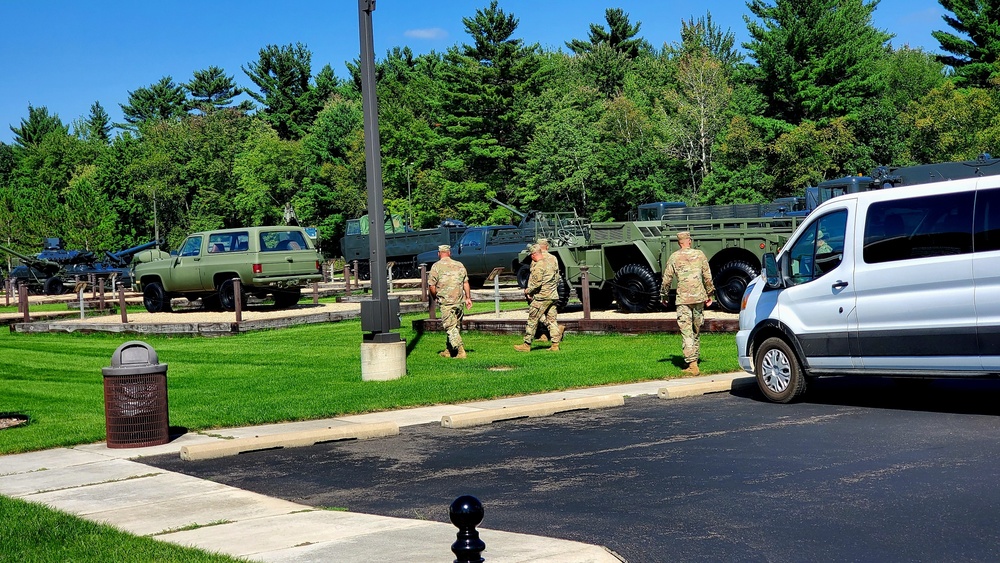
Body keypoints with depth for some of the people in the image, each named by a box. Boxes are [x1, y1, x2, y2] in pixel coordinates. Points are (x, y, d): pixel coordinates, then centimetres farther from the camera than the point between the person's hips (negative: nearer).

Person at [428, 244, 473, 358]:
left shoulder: (436, 266, -4)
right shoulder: (459, 265, 10)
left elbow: (431, 285, -6)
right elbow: (466, 283, 12)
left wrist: (435, 297, 10)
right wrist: (468, 298, 18)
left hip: (446, 302, -5)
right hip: (459, 301, 5)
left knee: (450, 327, -6)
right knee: (456, 326, 14)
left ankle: (460, 351, -16)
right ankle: (448, 350, 23)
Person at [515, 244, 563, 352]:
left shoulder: (539, 266, -14)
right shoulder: (549, 263, 14)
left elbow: (536, 283, -18)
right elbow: (557, 279, 18)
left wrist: (527, 291, -2)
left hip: (542, 296, -9)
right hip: (553, 296, 9)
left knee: (532, 320, -1)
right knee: (551, 320, 9)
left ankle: (526, 344, 2)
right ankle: (555, 345, 6)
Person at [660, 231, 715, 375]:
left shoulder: (674, 258, 0)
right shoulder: (699, 254, 4)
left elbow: (667, 279, 2)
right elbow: (707, 276, 5)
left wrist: (663, 296, 16)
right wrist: (709, 294, 16)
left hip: (683, 299, -3)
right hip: (699, 298, 3)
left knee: (686, 332, -4)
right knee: (696, 330, 15)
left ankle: (692, 365, -11)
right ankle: (694, 360, 23)